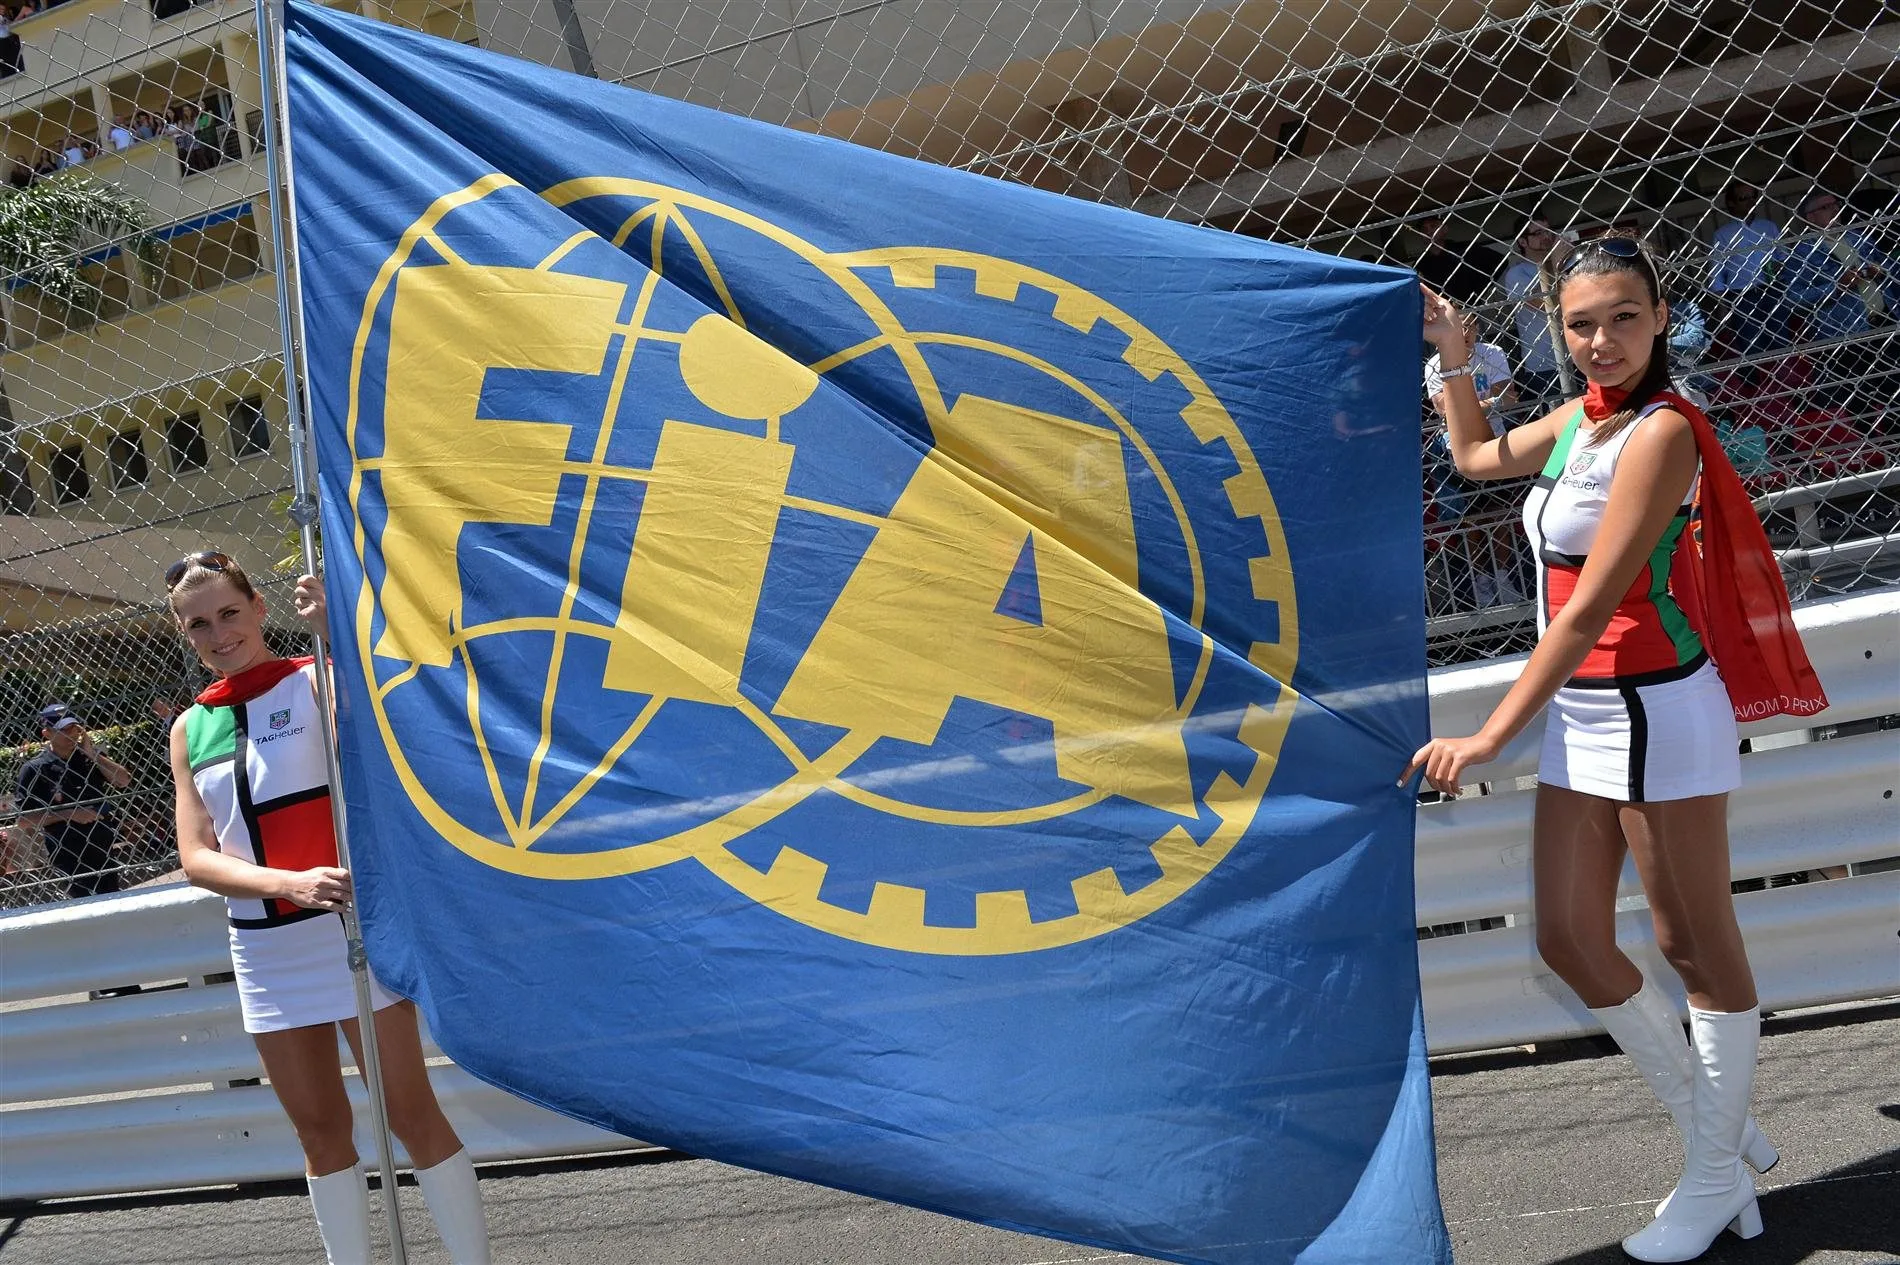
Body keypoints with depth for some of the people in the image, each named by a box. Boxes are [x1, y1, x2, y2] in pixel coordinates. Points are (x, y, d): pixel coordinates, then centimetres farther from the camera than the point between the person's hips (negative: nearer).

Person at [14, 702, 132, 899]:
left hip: (104, 851, 5)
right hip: (69, 857, -5)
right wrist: (67, 814, -18)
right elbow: (25, 818, -10)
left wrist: (92, 754, -12)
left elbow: (124, 780, -3)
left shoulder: (91, 756, 6)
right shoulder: (34, 770, -8)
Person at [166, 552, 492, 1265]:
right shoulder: (190, 730, 8)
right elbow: (196, 857, -1)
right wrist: (292, 884, -18)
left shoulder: (318, 679, -4)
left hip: (353, 928, -5)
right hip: (266, 950, 5)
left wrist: (335, 629, -37)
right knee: (319, 1130, 13)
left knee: (411, 1112, -1)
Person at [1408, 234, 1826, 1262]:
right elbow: (1477, 456, 30)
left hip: (1657, 713, -8)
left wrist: (1490, 737, -25)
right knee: (1569, 939, 9)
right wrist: (1453, 358, 17)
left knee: (1695, 945, 4)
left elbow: (1590, 606, -23)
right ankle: (1713, 1121, 26)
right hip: (1579, 714, 8)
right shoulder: (1575, 419, 8)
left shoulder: (1660, 431, -18)